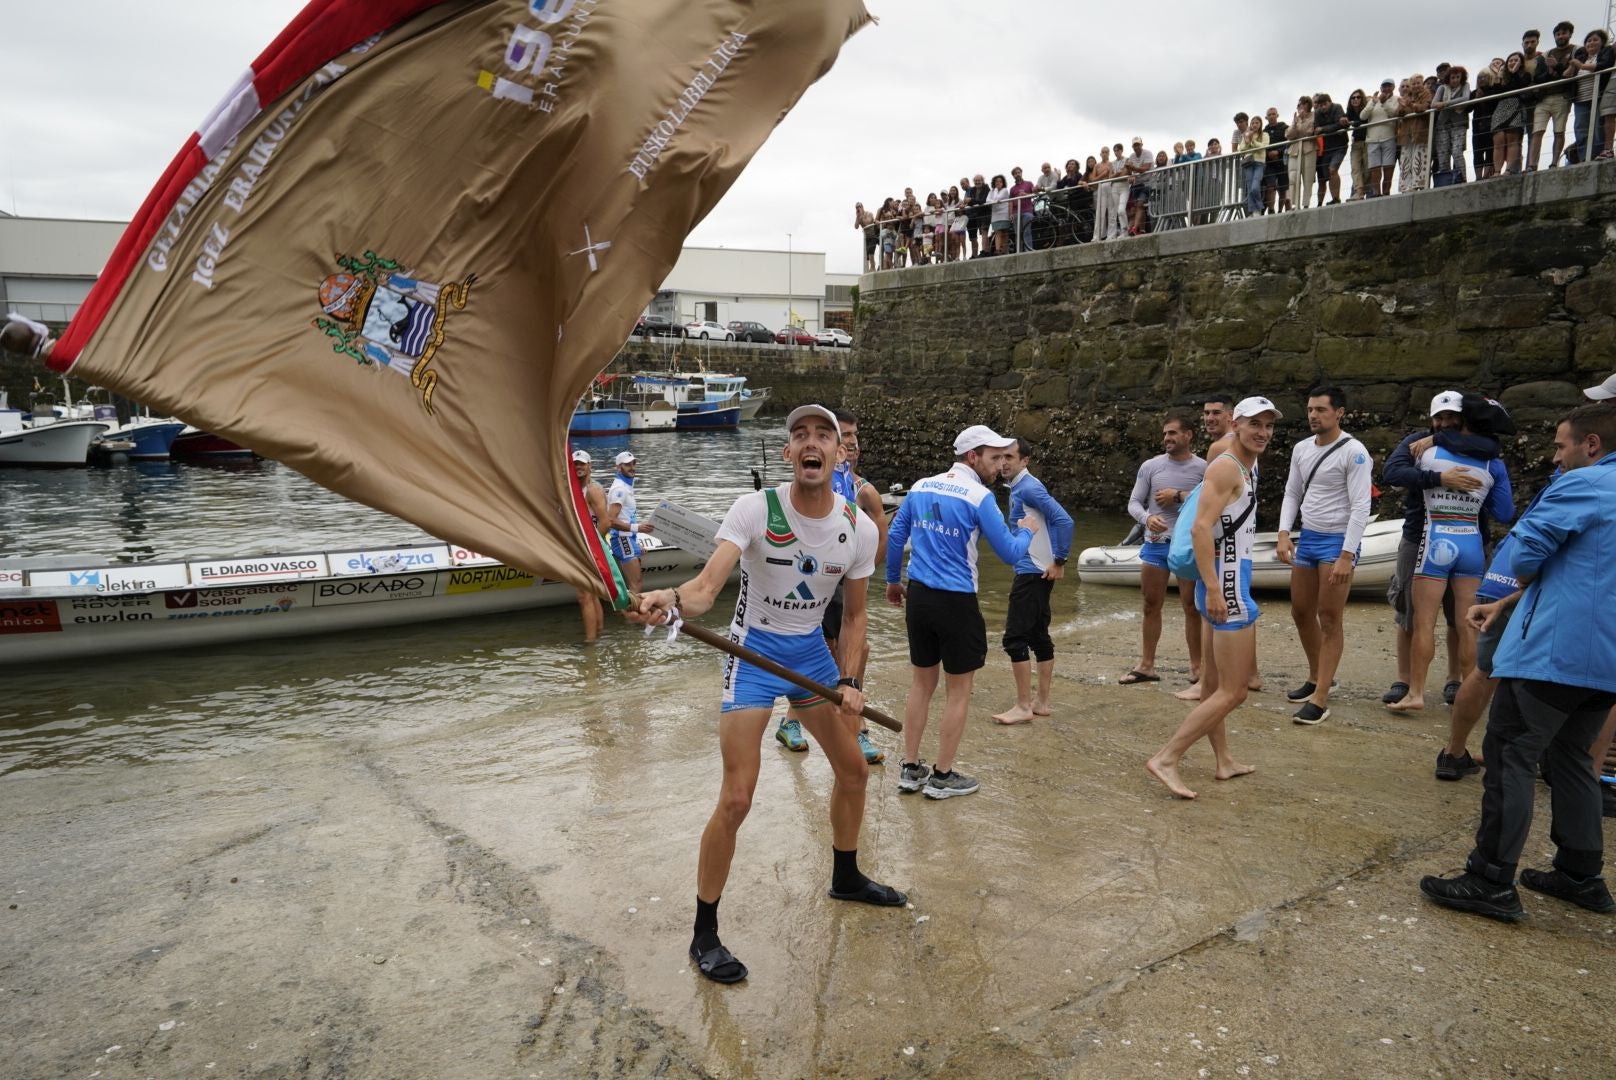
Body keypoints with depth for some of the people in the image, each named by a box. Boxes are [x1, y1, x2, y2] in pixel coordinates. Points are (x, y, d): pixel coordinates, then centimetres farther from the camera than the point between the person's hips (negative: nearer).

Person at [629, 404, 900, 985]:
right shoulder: (755, 509, -20)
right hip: (755, 653, -5)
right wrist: (669, 601, -54)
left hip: (812, 652, 5)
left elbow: (853, 614, 5)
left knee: (853, 771, 17)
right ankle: (704, 935, 10)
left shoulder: (860, 528, -7)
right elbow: (707, 586, -32)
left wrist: (848, 680, -6)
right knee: (736, 800, -10)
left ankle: (846, 877, 45)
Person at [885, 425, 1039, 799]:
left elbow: (894, 536, 12)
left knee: (921, 684, 17)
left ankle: (911, 769, 24)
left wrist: (893, 580, 26)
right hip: (956, 603, -6)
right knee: (958, 691, 9)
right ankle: (942, 777, 17)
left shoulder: (920, 487, 6)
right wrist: (1025, 531, 12)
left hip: (917, 597, 6)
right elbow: (1010, 554, -9)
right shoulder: (979, 497, -12)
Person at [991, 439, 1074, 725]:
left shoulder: (1028, 488, -15)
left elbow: (1064, 520, -22)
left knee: (1014, 637, -7)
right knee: (1038, 635, 13)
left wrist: (1059, 561, -18)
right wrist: (1057, 560, 15)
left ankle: (1023, 707, -1)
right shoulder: (1019, 488, 14)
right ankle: (1042, 701, 20)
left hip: (1033, 573, -10)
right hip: (1032, 571, 10)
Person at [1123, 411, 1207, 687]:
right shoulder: (1151, 466, 5)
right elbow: (1134, 503, 4)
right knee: (1151, 605, 9)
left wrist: (1179, 496, -15)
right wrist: (1147, 518, -16)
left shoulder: (1203, 468, -2)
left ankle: (1197, 666, 13)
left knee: (1192, 607, 3)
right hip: (1155, 544, 3)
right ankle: (1146, 665, 18)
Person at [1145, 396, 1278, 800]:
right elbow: (1200, 528, -23)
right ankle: (1165, 759, -5)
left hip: (1227, 583, 10)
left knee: (1213, 686, 17)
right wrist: (1213, 589, -27)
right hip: (1226, 585, -10)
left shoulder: (1248, 466, 16)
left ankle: (1224, 761, 29)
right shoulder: (1226, 466, -14)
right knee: (1232, 692, -7)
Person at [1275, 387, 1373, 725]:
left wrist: (1347, 556, -22)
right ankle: (1317, 677, 34)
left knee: (1329, 618, -7)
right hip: (1307, 538, 7)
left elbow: (1361, 507, -17)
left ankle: (1320, 700, -5)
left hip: (1337, 540, -7)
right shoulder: (1301, 448, 7)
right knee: (1301, 612, 14)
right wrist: (1283, 534, 0)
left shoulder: (1354, 452, -14)